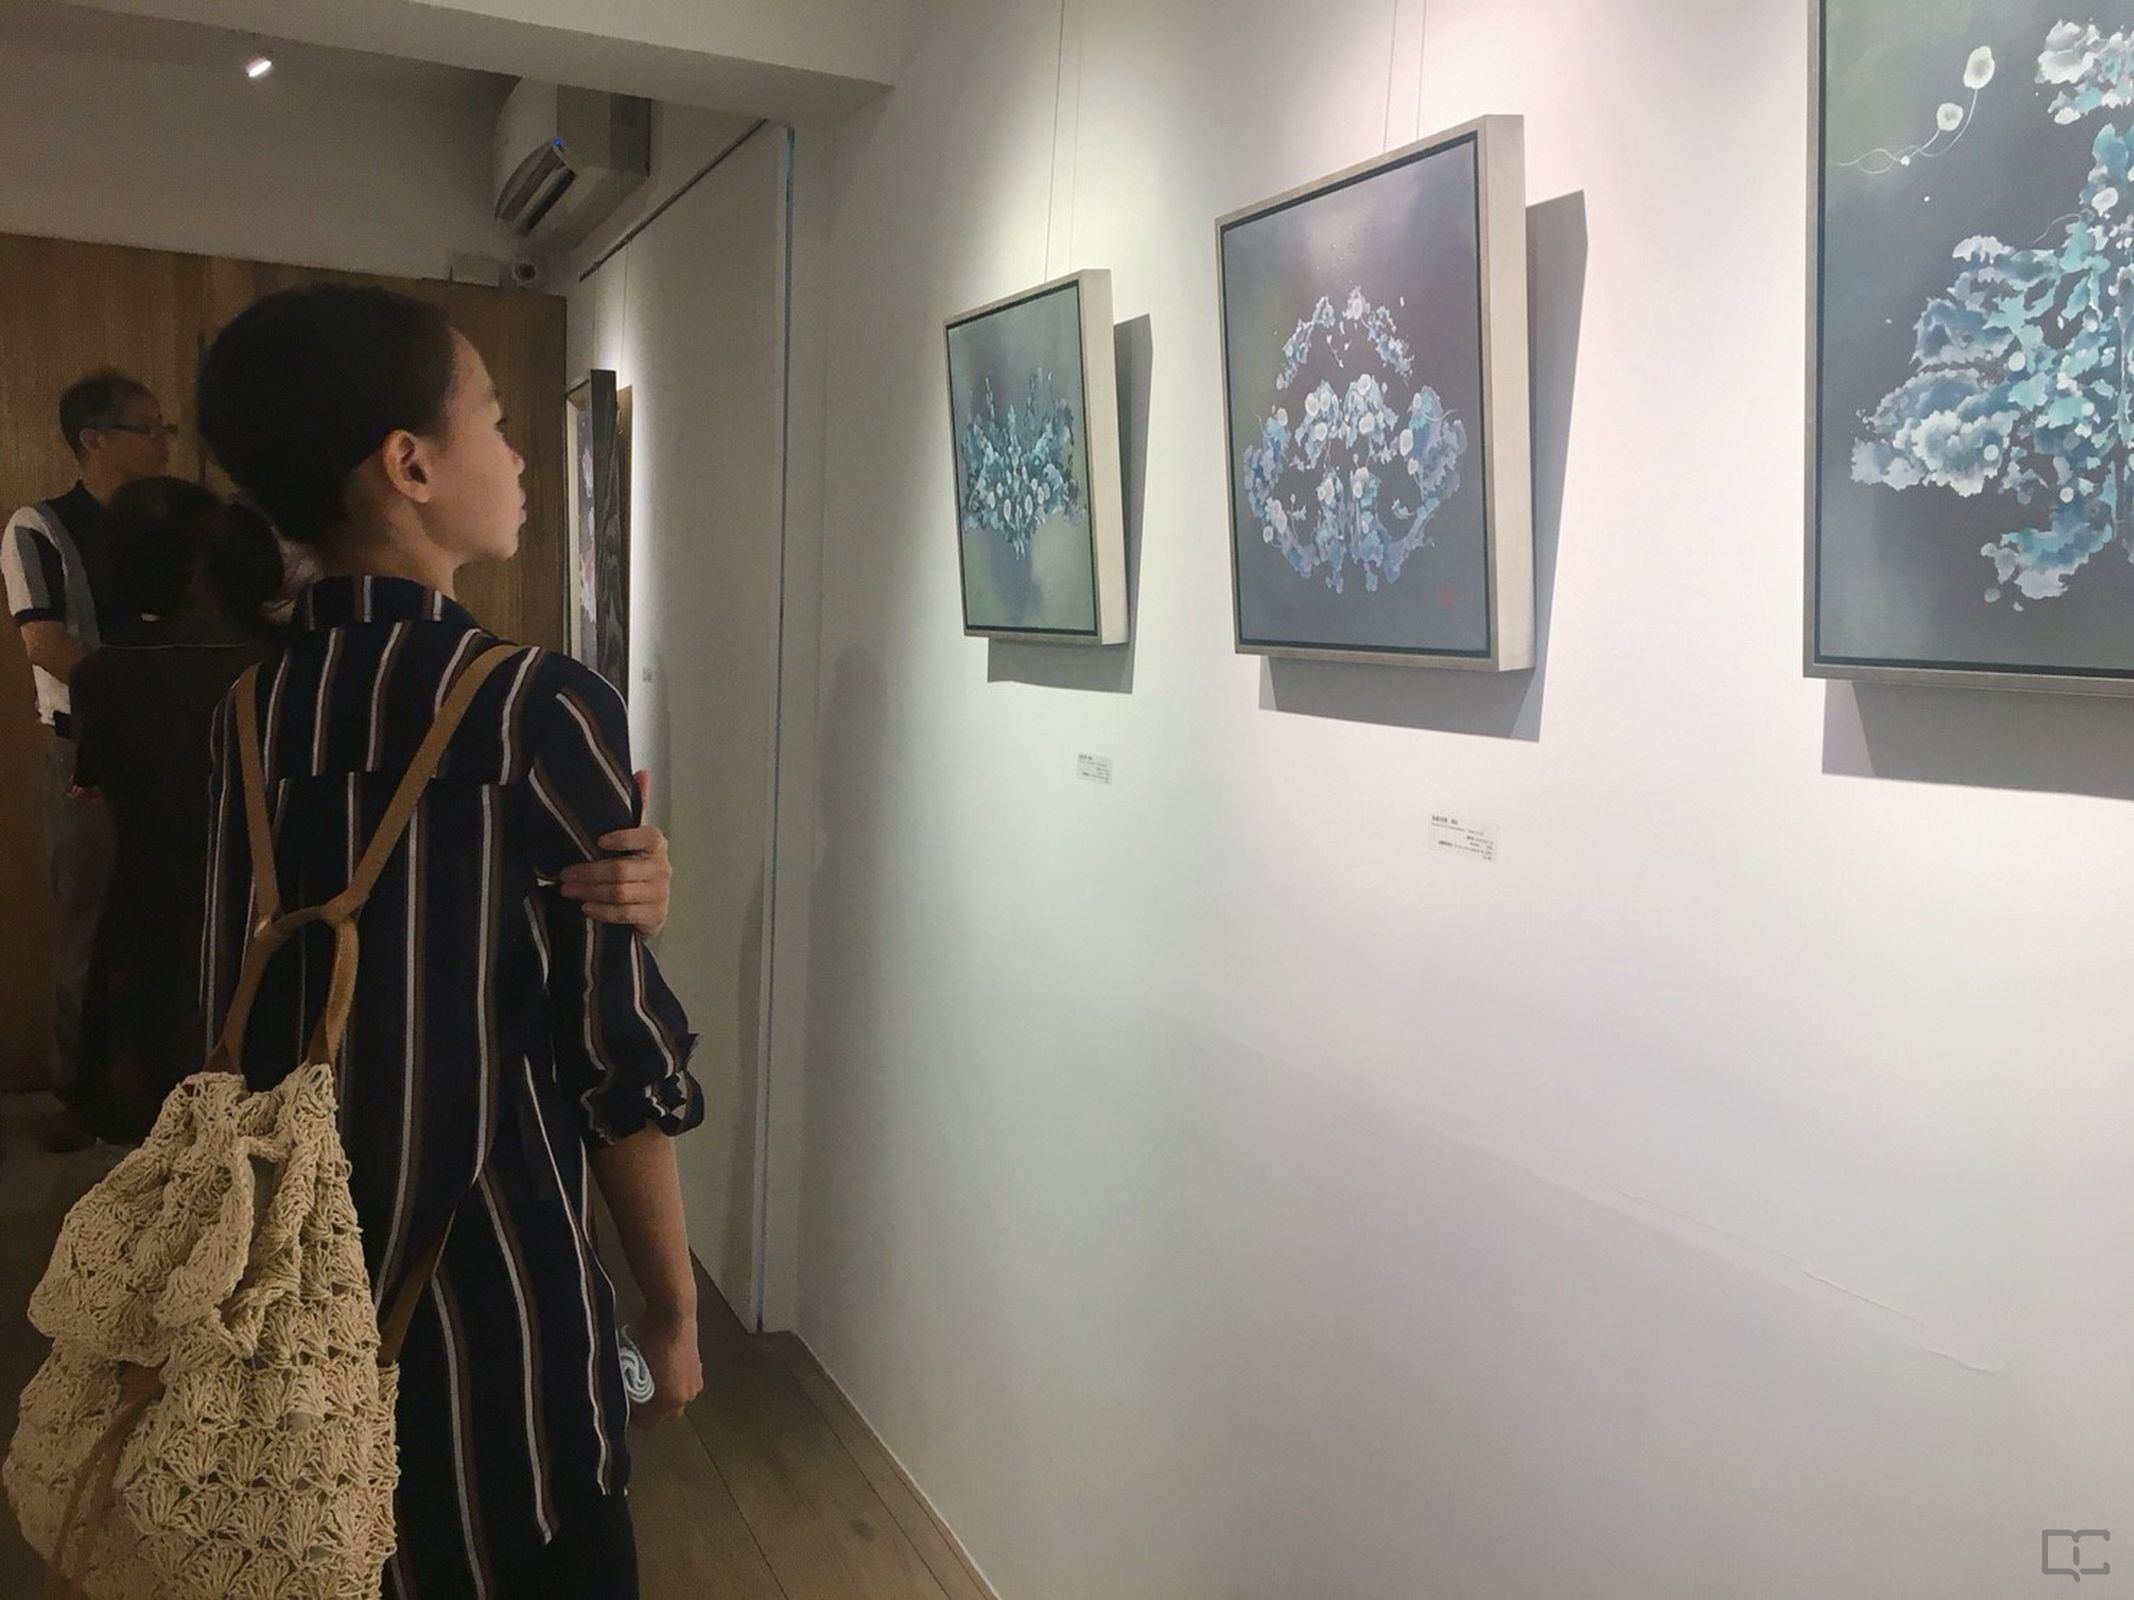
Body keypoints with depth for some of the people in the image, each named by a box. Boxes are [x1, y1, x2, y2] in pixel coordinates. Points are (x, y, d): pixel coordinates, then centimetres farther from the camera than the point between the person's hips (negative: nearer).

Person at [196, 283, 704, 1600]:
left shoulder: (244, 711, 0)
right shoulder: (543, 712, -17)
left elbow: (242, 1018, 8)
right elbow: (620, 1051, -15)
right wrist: (672, 1302, -4)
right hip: (490, 1295, -5)